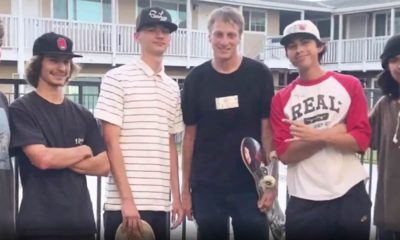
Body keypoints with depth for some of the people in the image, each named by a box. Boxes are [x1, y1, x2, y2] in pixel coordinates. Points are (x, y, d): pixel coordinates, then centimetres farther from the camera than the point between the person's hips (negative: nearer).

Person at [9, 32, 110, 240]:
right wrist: (83, 151, -1)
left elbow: (103, 166, 3)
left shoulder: (83, 116, 11)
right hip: (38, 222, -4)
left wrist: (57, 158, -9)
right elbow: (42, 158, -16)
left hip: (81, 220, 4)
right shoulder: (21, 109, -3)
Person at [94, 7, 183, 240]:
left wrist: (176, 195, 12)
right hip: (125, 202, -5)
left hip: (161, 203, 6)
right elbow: (111, 142, -8)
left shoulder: (173, 87, 14)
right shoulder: (117, 78, -4)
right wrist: (127, 199, -13)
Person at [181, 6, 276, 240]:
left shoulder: (259, 75, -3)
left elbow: (267, 129, -1)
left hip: (250, 185, -1)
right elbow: (190, 134, 4)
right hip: (206, 186, 1)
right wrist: (185, 186, 3)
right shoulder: (196, 79, 0)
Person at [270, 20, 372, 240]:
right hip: (304, 201, 0)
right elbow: (284, 153, -5)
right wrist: (332, 134, -12)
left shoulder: (349, 85, 2)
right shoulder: (281, 99, 3)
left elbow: (361, 139, -5)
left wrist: (317, 135, -18)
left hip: (349, 195, 0)